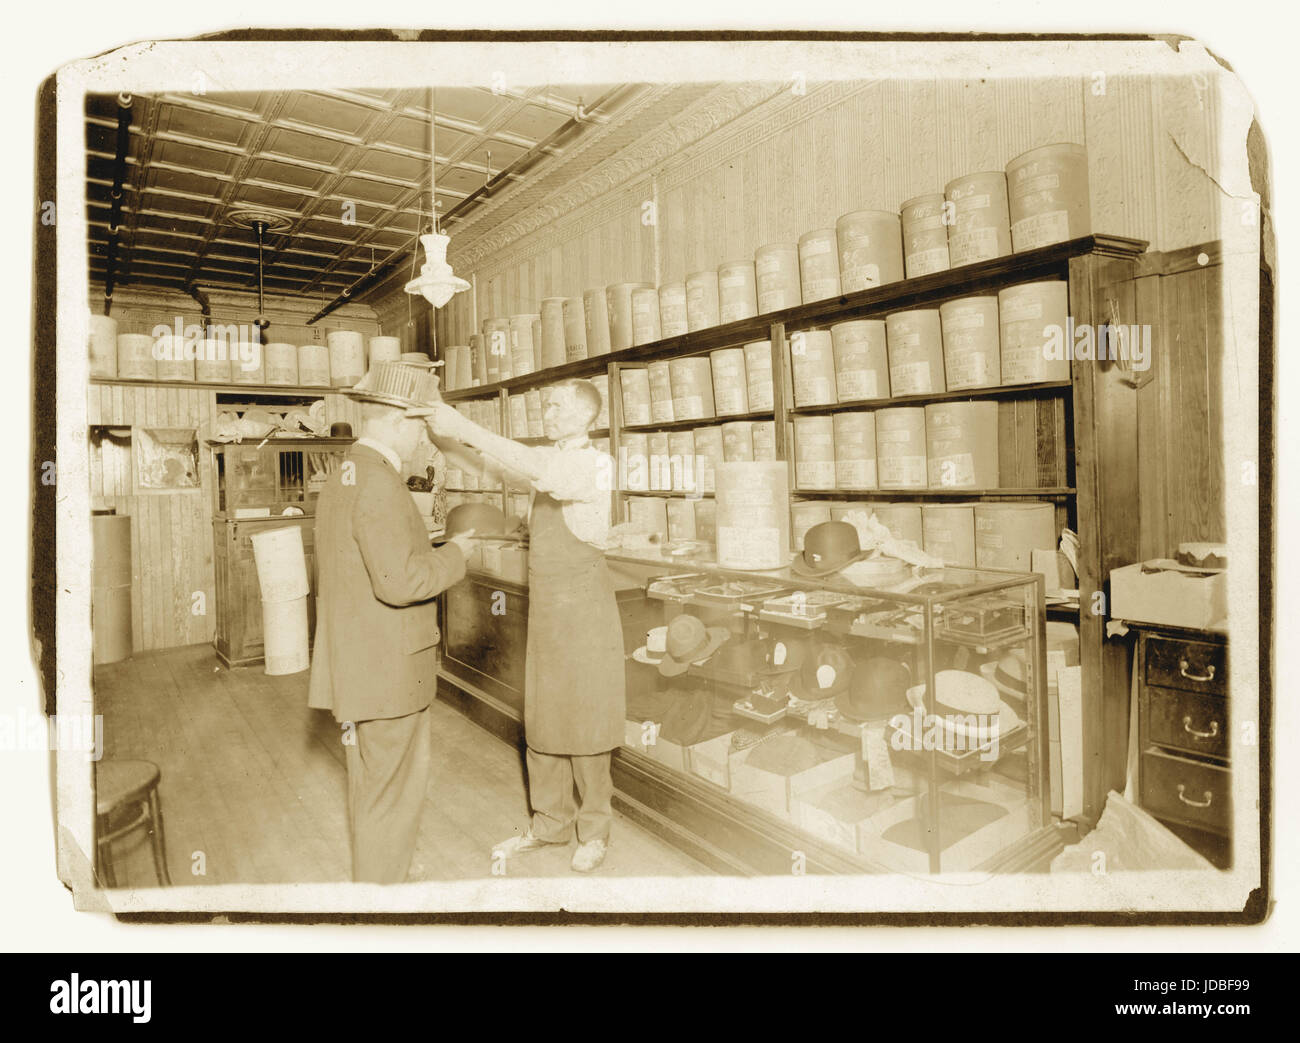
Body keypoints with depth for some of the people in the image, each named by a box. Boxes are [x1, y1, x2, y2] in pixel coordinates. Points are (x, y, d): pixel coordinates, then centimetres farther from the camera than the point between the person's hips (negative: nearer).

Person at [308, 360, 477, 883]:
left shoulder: (340, 478, 10)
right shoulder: (378, 484, -22)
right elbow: (400, 582, -29)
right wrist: (453, 555, -13)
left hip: (354, 664, 10)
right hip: (387, 668, -10)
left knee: (371, 778, 22)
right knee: (394, 789, 5)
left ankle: (373, 873, 39)